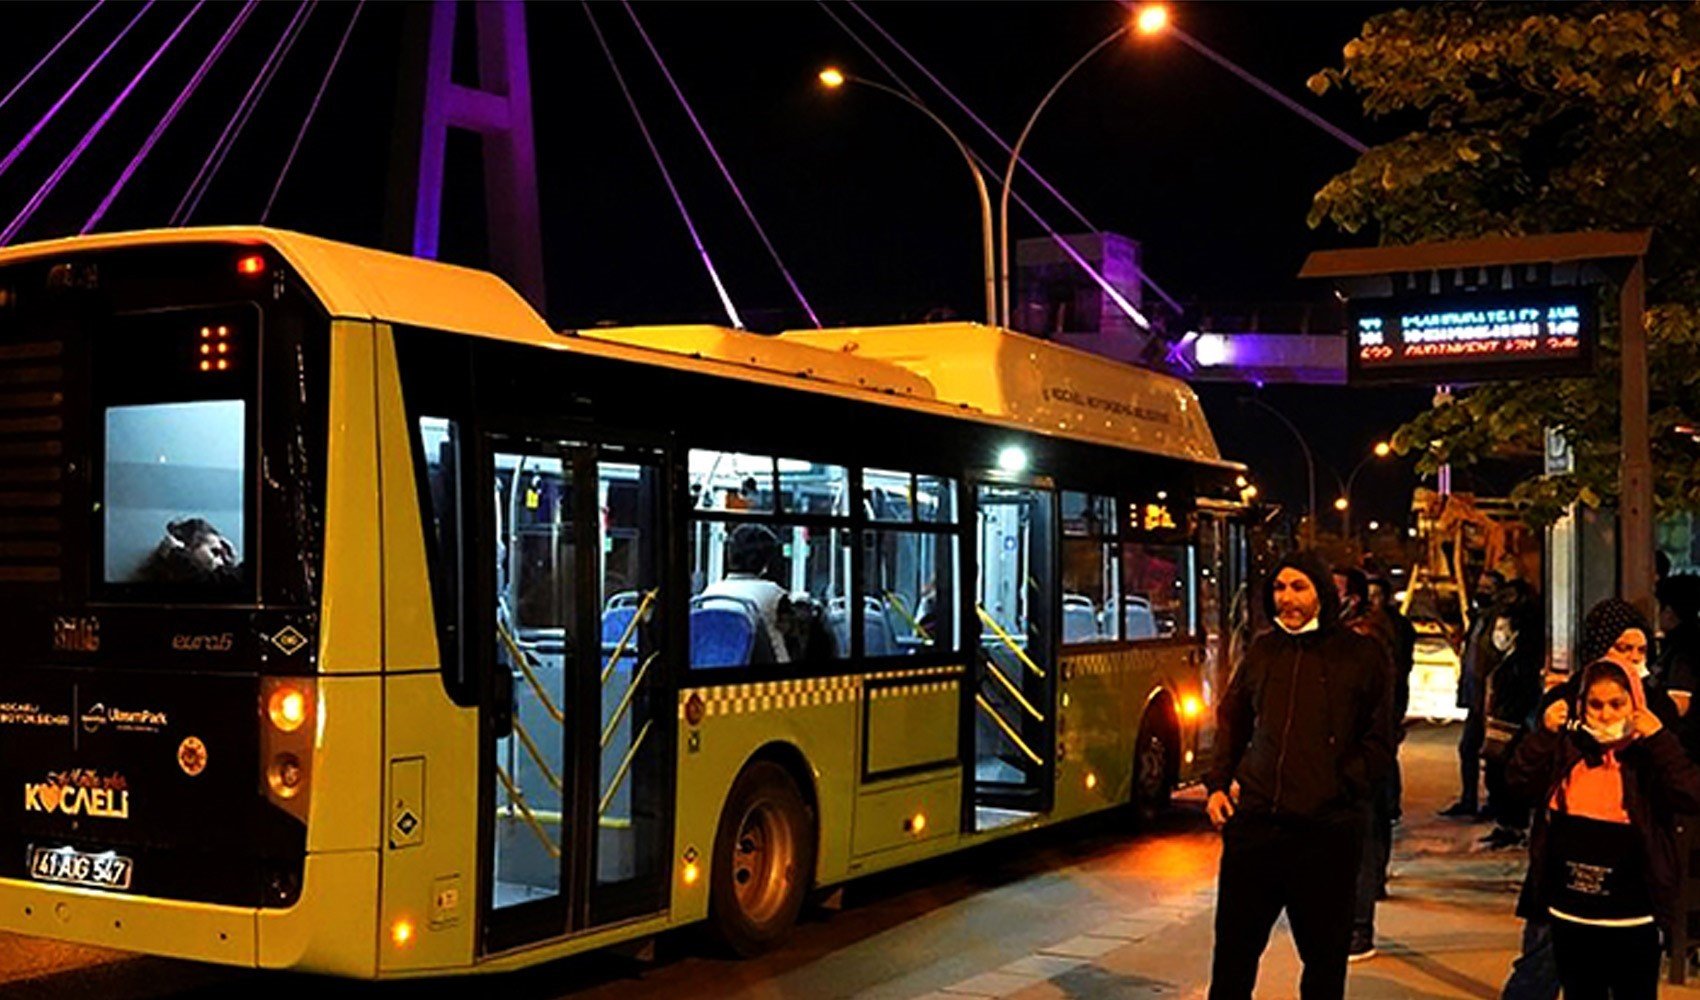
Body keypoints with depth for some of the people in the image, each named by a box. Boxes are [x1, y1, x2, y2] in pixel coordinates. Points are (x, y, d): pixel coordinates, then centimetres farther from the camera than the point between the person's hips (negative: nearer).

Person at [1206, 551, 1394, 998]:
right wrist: (1218, 784, 10)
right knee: (1233, 949, 10)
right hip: (1253, 822, 3)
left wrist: (1341, 787, -9)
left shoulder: (1361, 656, 0)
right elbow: (1231, 722, 21)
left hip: (1326, 829, -3)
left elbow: (1380, 740, 1)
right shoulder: (1263, 651, 11)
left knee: (1324, 955, 9)